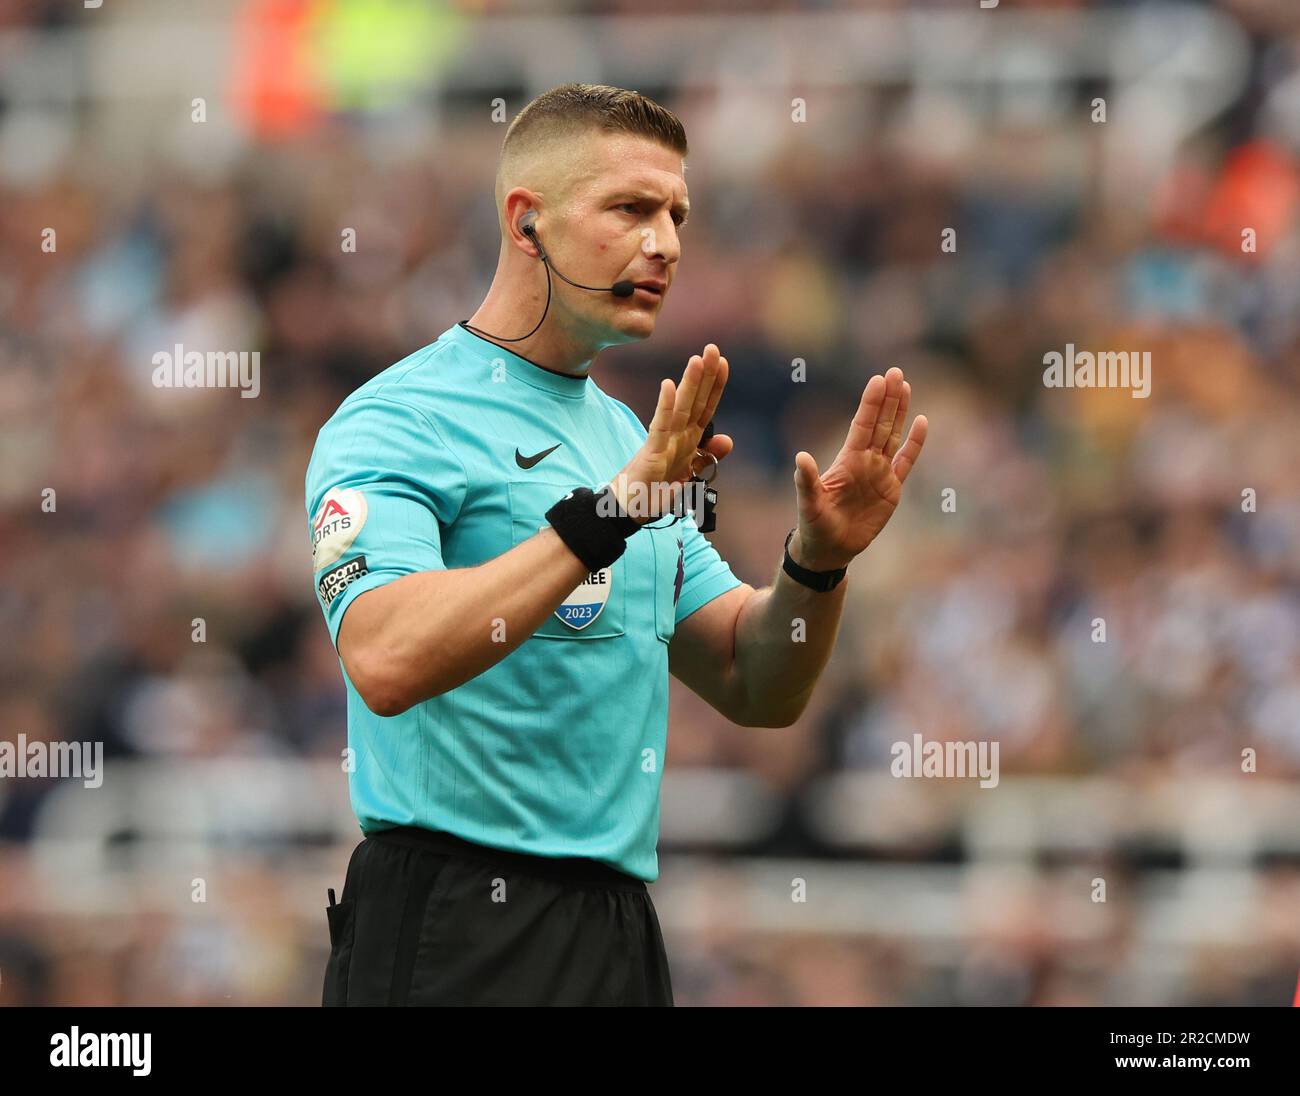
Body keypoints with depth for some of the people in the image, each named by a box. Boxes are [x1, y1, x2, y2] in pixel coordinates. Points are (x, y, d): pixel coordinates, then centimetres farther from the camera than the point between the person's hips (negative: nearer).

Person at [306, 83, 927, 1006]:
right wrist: (605, 514, -28)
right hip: (459, 932, -8)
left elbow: (755, 690, 15)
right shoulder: (396, 422, -8)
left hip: (621, 928, 8)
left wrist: (819, 559, -4)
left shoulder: (629, 439, 17)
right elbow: (387, 659, -25)